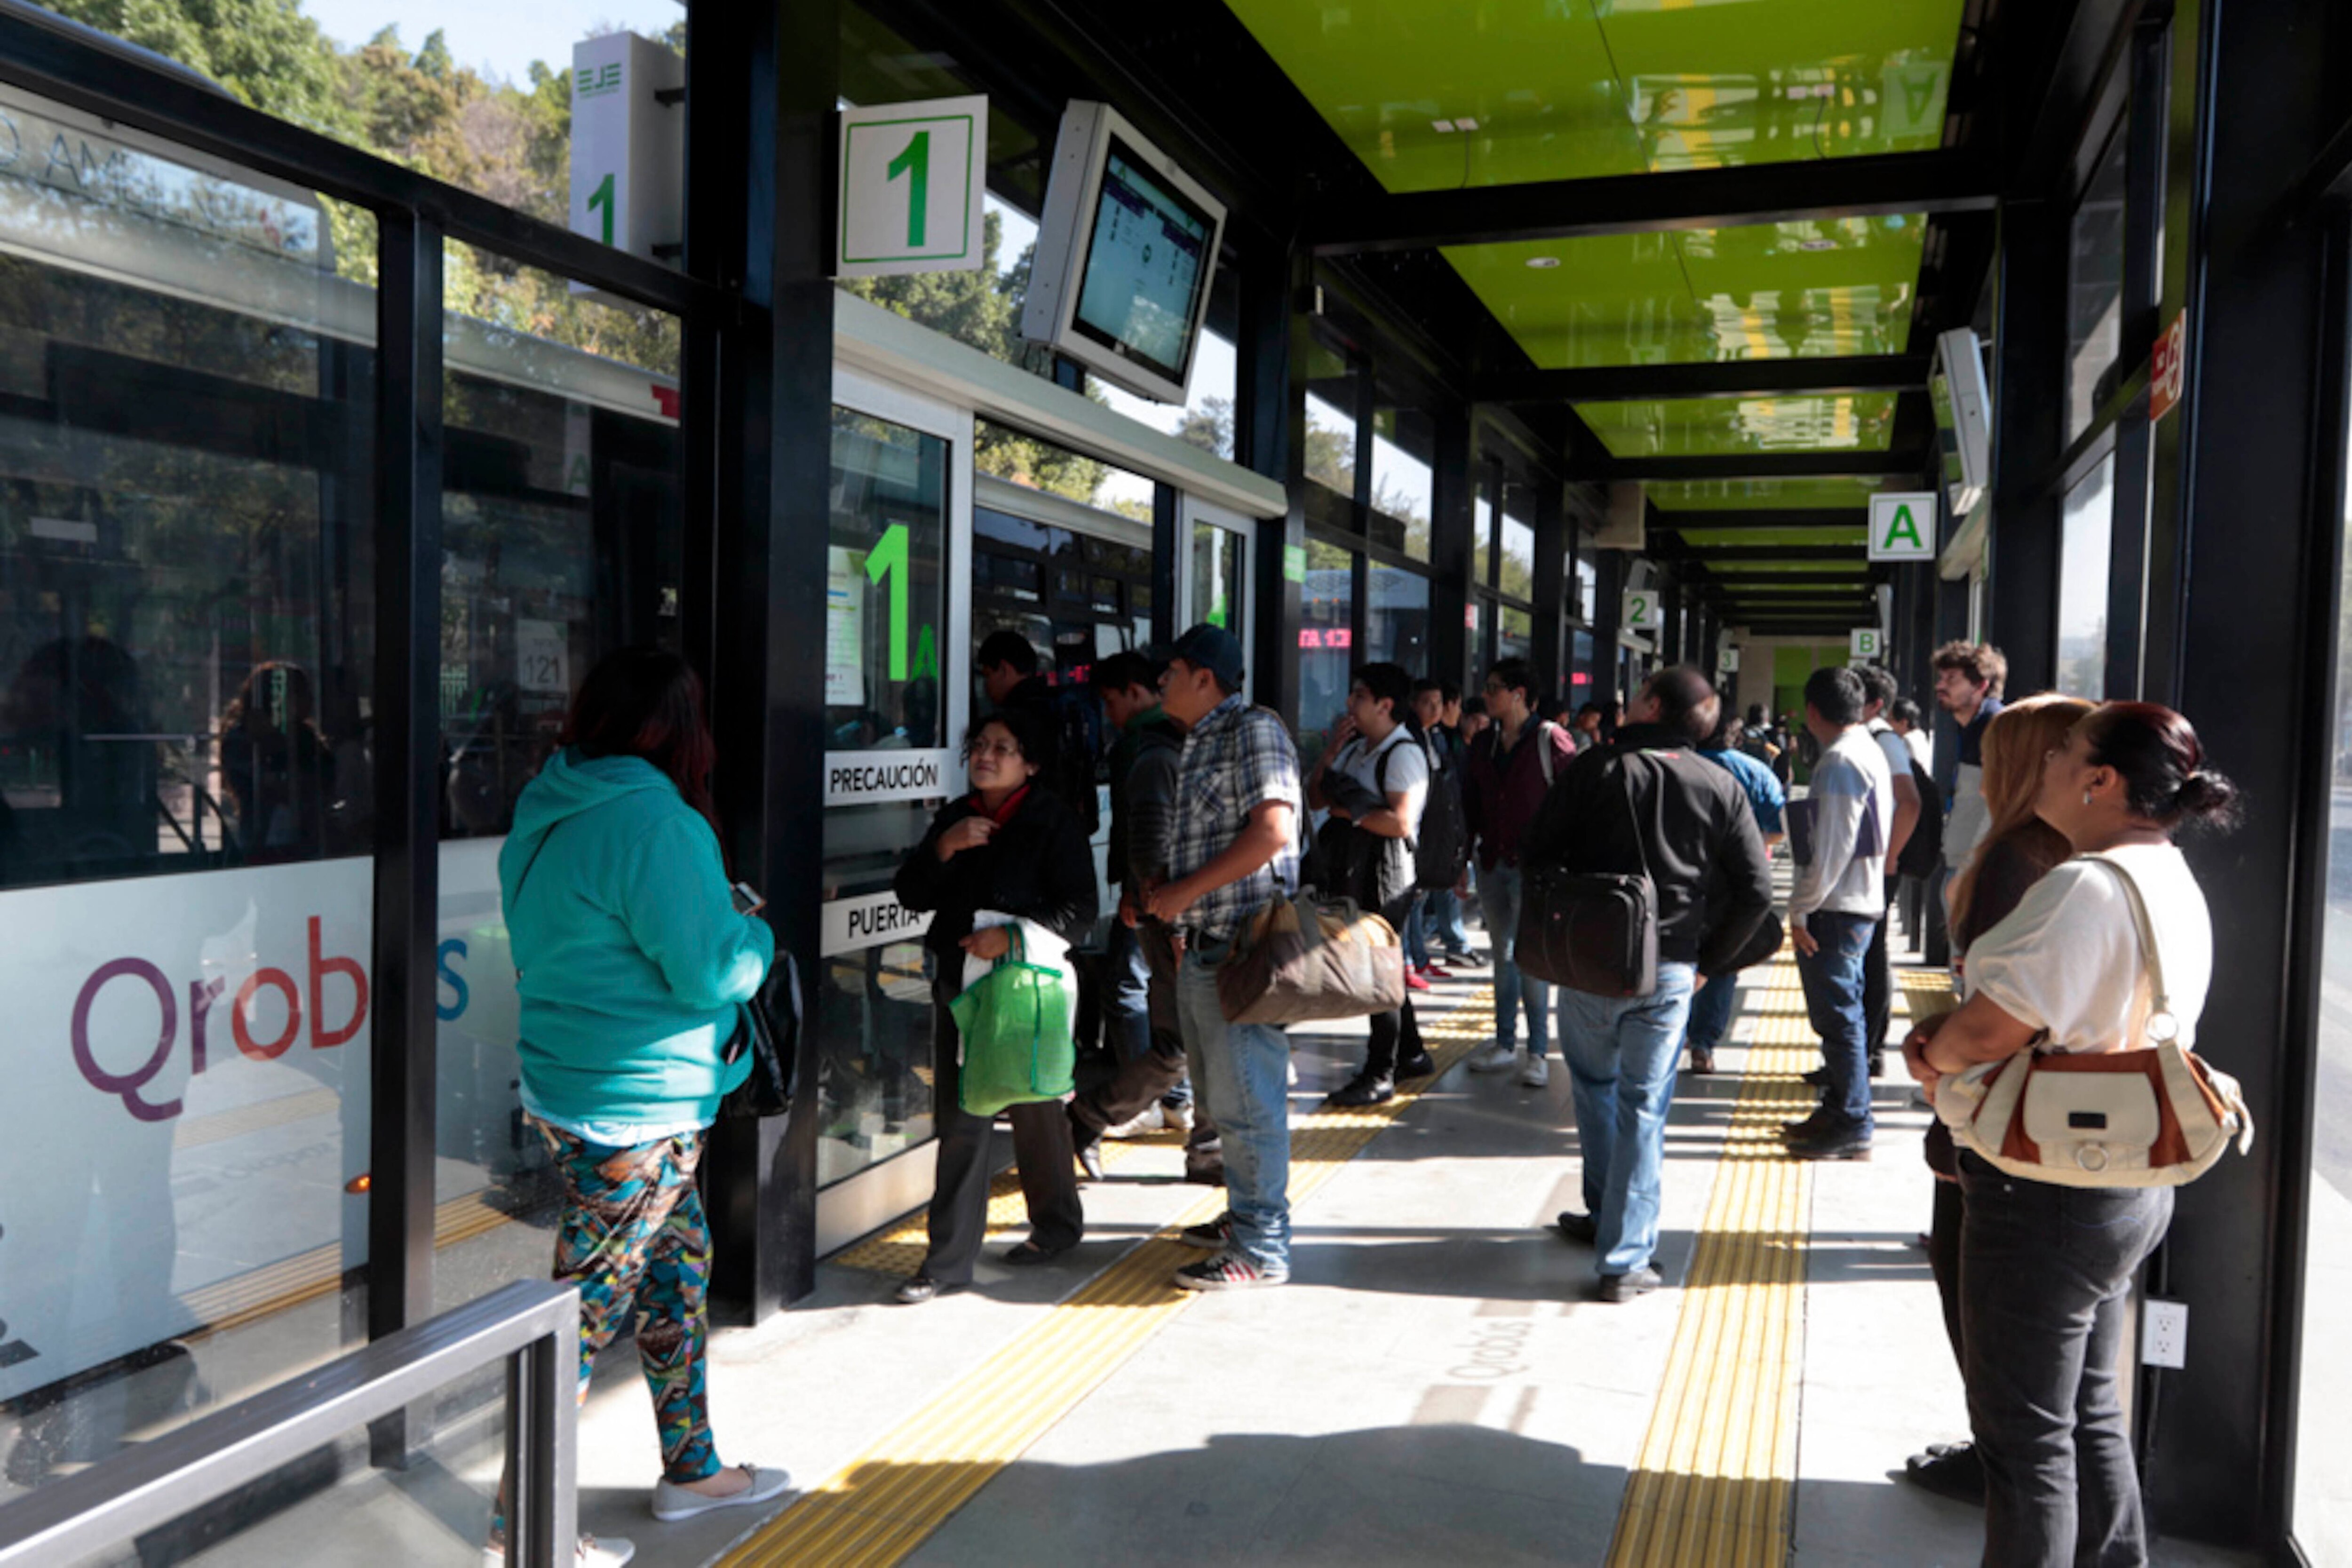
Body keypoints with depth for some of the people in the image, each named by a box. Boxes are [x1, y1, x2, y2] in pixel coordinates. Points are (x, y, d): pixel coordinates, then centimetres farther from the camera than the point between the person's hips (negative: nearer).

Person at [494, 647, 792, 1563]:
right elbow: (710, 971, -20)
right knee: (587, 1305, 2)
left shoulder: (548, 811, 8)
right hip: (633, 1107, -10)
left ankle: (693, 1469, 34)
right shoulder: (655, 822, -22)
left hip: (566, 1089, 10)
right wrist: (757, 937, 1)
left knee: (679, 1263, 20)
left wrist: (724, 928, 13)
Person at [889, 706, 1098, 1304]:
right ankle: (949, 1262, 16)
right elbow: (910, 892, 6)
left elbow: (1078, 909, -12)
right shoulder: (954, 817, 11)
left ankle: (1057, 1224, 24)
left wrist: (1011, 935, -23)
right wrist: (945, 846, -10)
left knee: (1035, 1113, 4)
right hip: (958, 982, 5)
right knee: (959, 1120, 6)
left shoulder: (1053, 822, -6)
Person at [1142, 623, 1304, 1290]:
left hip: (1241, 947, -10)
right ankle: (1245, 1217, 30)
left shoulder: (1254, 729, -9)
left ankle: (1261, 1250, 2)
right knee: (1222, 1097, 17)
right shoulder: (1197, 744, 20)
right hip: (1201, 947, 10)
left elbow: (1271, 832, -20)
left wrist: (1186, 891, -16)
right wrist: (1160, 891, 9)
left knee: (1245, 1101, -5)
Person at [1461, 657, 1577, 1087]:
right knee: (1502, 955, 12)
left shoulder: (1550, 740, -9)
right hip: (1492, 864, 6)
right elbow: (1471, 805, 15)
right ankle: (1505, 1045, 21)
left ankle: (1538, 1053, 4)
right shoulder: (1484, 744, 10)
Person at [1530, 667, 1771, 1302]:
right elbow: (1756, 891, -1)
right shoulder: (1721, 787, 0)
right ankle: (1626, 1258, 6)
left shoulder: (1595, 768, -4)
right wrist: (1708, 958, 9)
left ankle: (1606, 1216, 31)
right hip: (1668, 969, 1)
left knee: (1594, 1085, 21)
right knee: (1644, 1106, 5)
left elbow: (1536, 855, -2)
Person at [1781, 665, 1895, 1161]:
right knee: (1840, 1014, 17)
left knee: (1838, 1017, -4)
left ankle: (1852, 1128, 2)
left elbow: (1832, 848, -21)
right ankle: (1837, 1110, 28)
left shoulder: (1841, 761, -17)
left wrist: (1801, 910, -15)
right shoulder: (1869, 752, 14)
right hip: (1862, 900, 10)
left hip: (1836, 909, -10)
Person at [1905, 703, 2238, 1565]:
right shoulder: (2177, 885, 9)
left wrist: (1934, 1052, -5)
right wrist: (1948, 1049, 2)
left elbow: (1988, 1030, -28)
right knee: (2091, 1413, 23)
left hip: (2049, 1193, -10)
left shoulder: (2087, 886, -24)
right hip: (2129, 1181, 10)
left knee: (2026, 1435, 5)